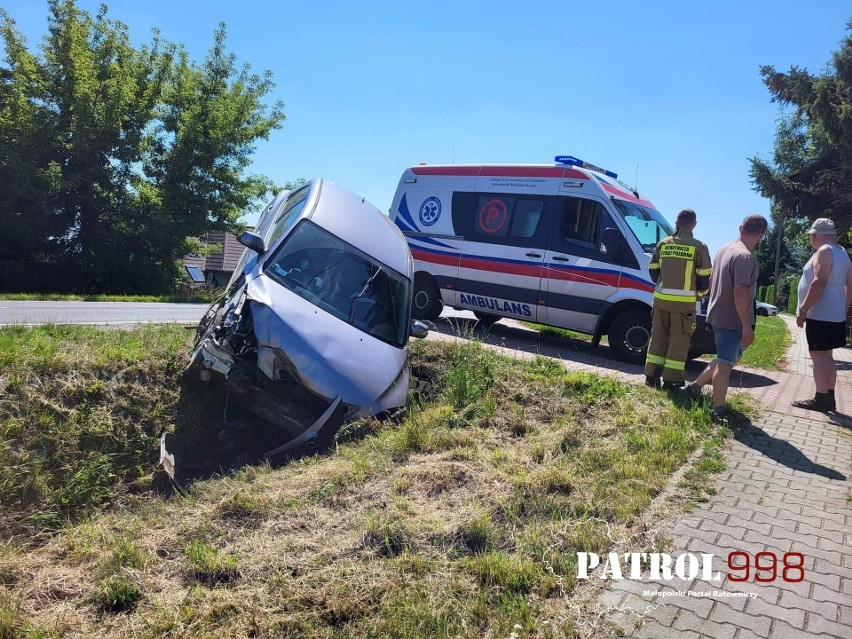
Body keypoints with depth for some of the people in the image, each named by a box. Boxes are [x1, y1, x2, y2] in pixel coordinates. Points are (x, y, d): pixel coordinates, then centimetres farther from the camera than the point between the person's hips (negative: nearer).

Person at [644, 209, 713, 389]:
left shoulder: (663, 244, 5)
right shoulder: (699, 247, -6)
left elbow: (653, 271, 10)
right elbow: (704, 278, -3)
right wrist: (698, 293, 15)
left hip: (661, 299, 4)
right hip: (684, 302, -3)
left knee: (658, 337, 11)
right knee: (679, 340, 4)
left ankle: (652, 376, 15)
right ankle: (671, 379, 4)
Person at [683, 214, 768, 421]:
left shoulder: (724, 249, 9)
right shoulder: (745, 257, -20)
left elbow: (712, 281, 18)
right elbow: (740, 293, -26)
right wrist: (747, 326, -21)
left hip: (718, 315, 9)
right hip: (732, 320, -9)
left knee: (728, 359, 22)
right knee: (725, 364, -2)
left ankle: (695, 387, 24)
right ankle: (719, 411, 6)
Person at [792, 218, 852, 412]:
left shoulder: (824, 252, -13)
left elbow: (819, 282, -24)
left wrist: (803, 309, -22)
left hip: (820, 315, -10)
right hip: (834, 315, 10)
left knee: (819, 356, -7)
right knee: (826, 356, 14)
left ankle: (821, 400, -5)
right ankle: (828, 398, 17)